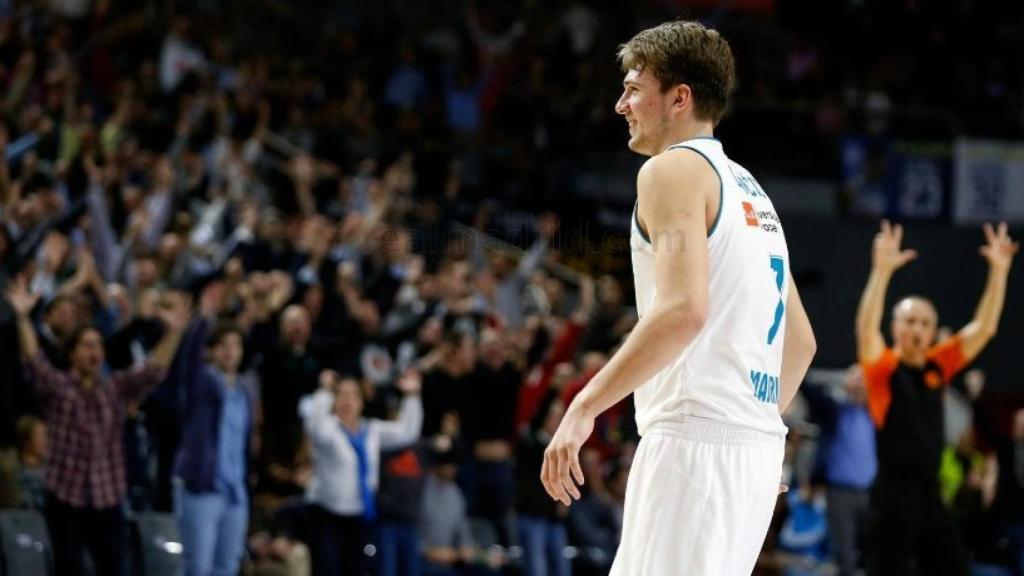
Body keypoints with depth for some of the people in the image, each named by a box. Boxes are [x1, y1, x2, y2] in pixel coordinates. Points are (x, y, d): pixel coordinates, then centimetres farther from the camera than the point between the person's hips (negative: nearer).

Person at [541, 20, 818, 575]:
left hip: (694, 440, -9)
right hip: (756, 446, 9)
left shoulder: (673, 170, -6)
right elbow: (801, 342, 25)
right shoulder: (748, 188, 22)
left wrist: (584, 406, -20)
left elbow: (683, 310, -21)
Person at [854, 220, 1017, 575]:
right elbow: (867, 327, -24)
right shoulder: (883, 367, -5)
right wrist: (882, 270, -35)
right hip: (894, 495, -6)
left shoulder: (938, 367, 10)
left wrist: (999, 271, -2)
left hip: (930, 493, 6)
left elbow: (984, 328, 8)